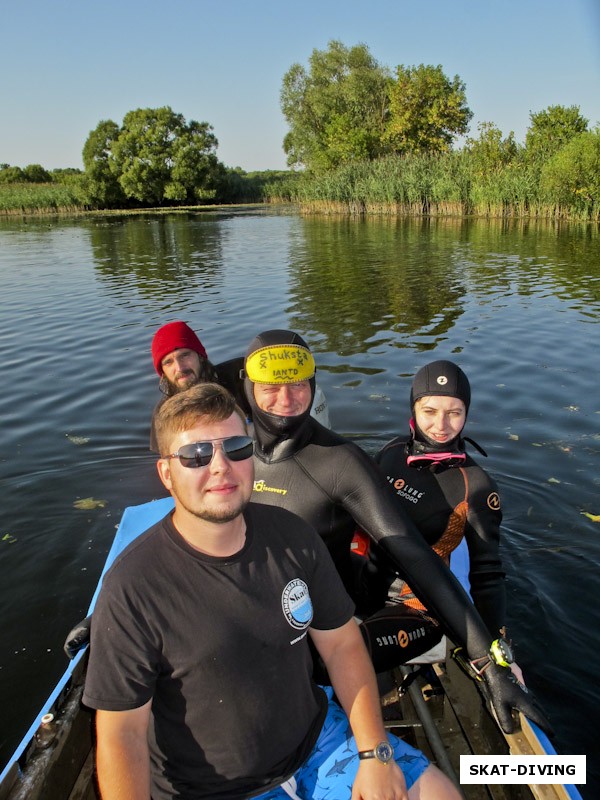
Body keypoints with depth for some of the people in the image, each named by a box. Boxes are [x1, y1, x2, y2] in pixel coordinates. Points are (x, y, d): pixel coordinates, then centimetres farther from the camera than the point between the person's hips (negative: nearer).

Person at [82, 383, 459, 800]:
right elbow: (122, 733, -16)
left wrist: (375, 753, -7)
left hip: (315, 737, 4)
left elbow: (341, 642, -2)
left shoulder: (292, 536, -9)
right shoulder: (132, 586, -22)